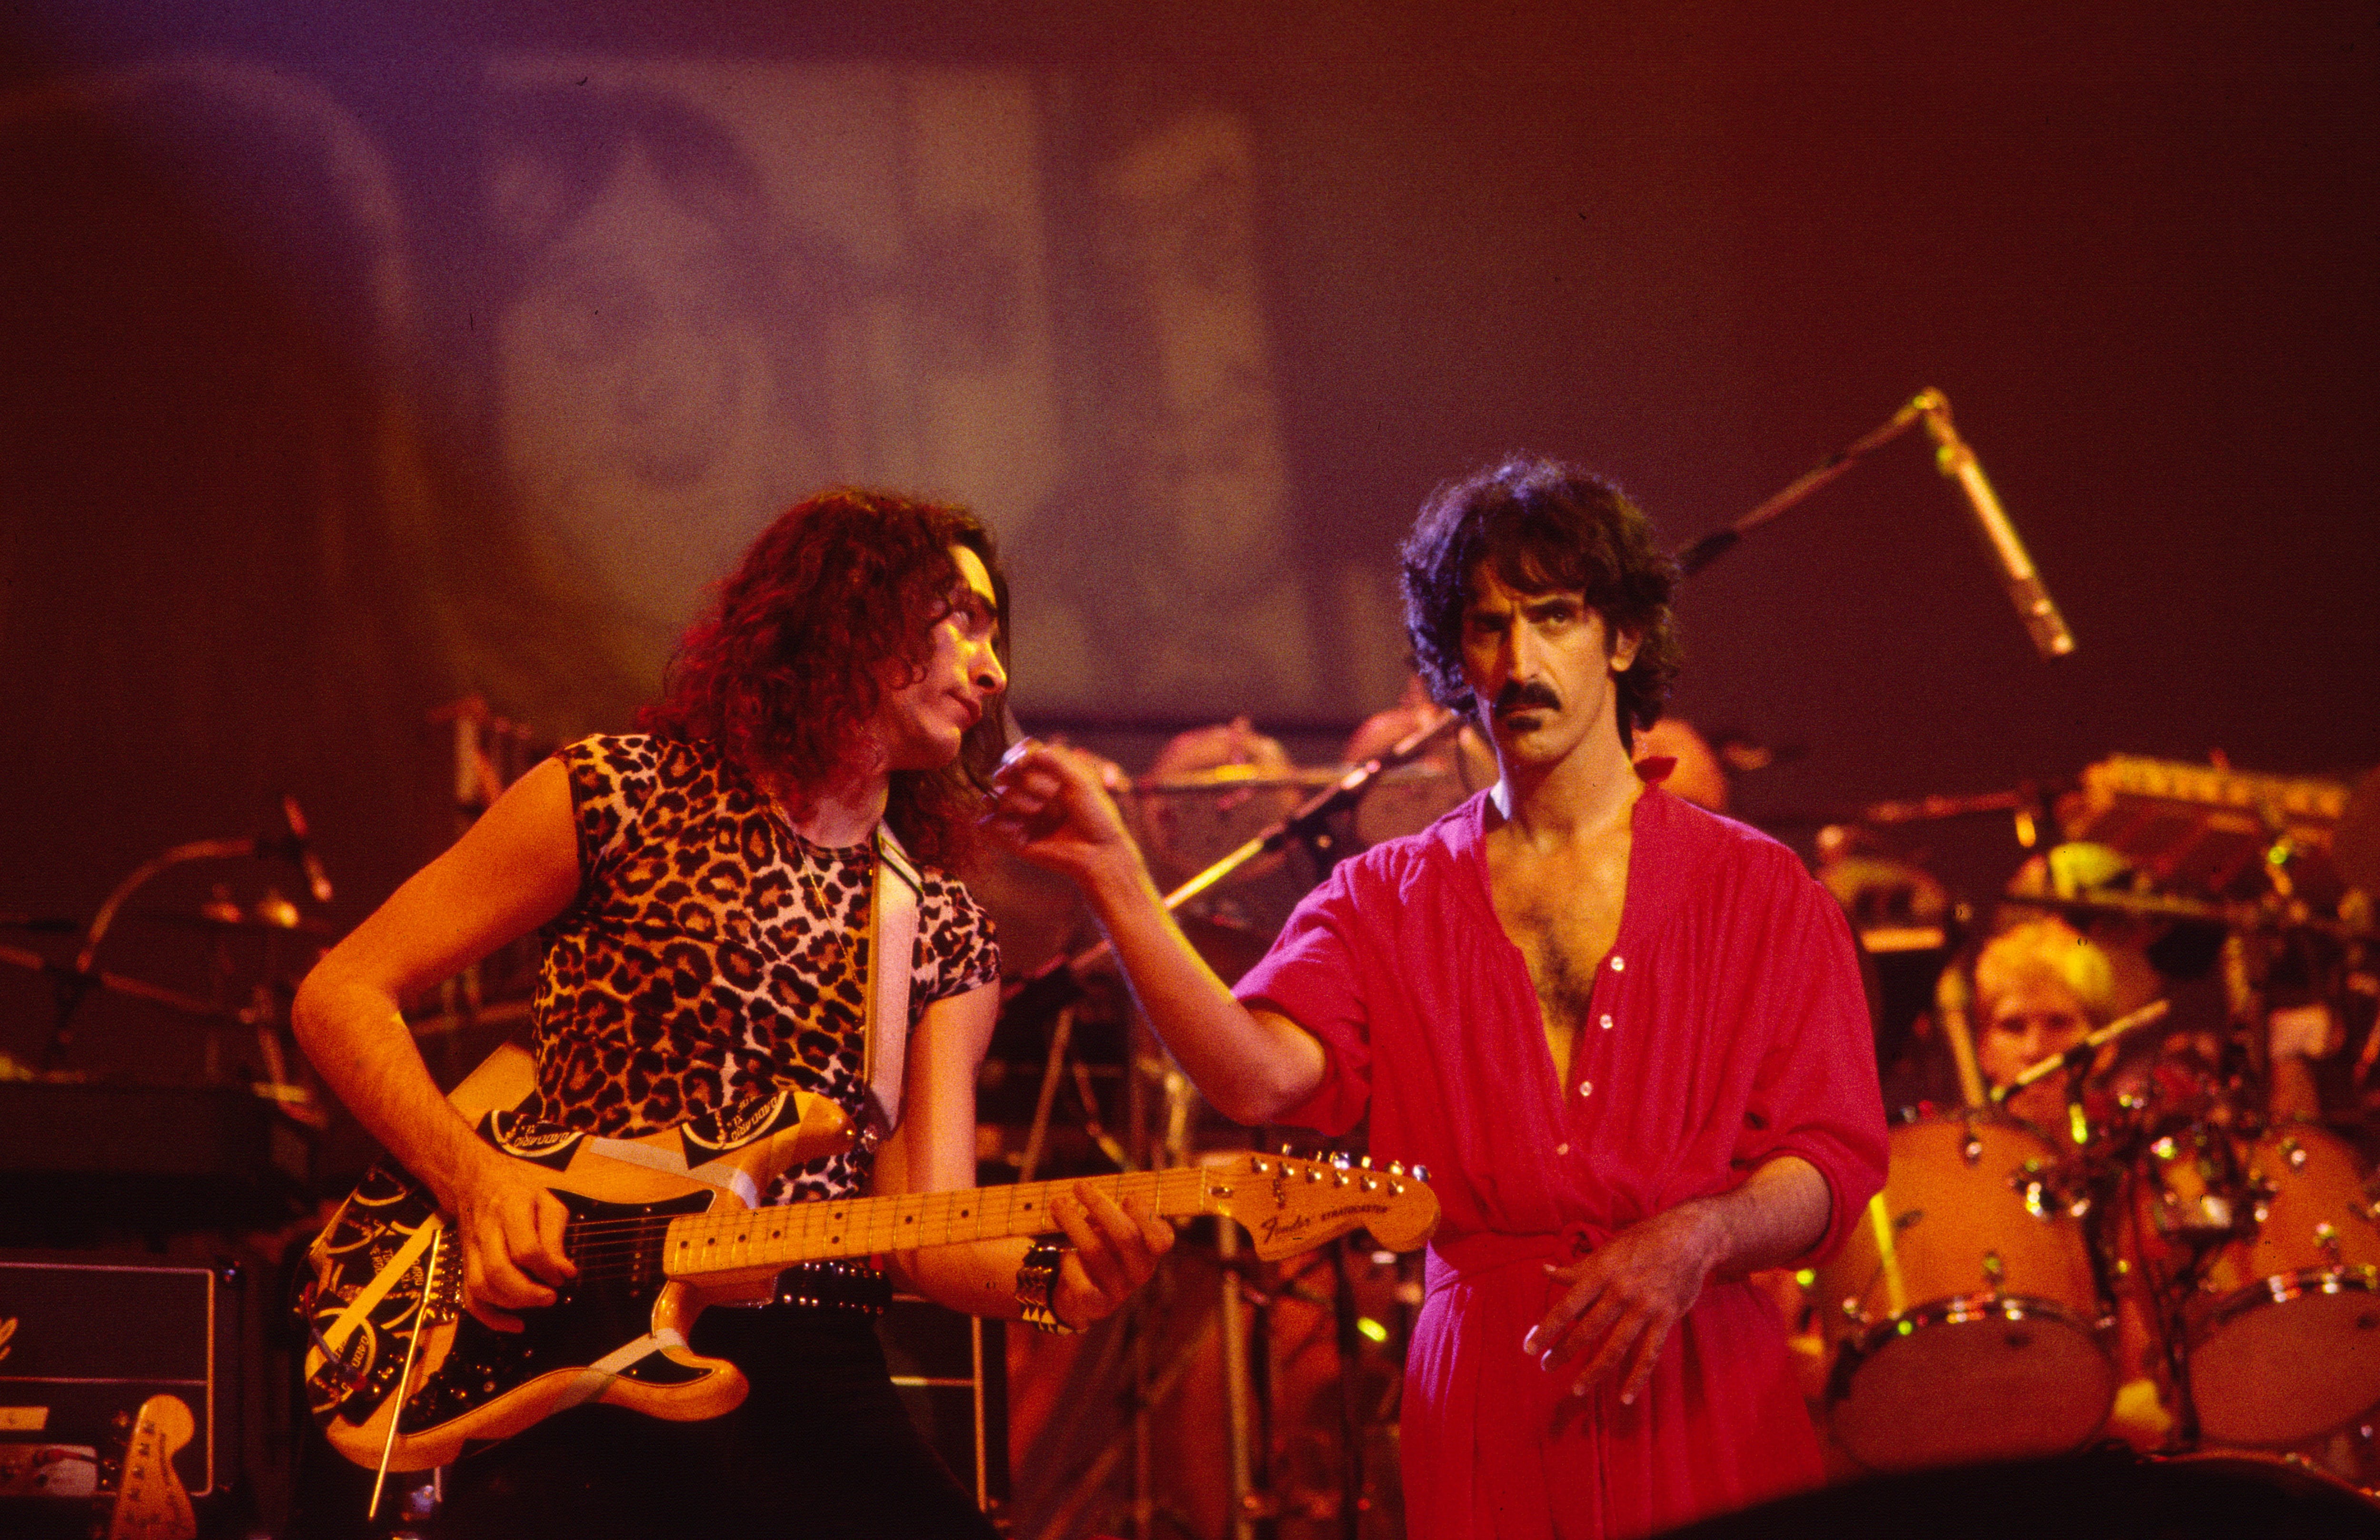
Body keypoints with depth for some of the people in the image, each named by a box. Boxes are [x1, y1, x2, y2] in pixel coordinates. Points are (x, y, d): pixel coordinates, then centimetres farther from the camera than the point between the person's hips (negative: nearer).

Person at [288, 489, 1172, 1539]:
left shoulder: (945, 933, 15)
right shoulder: (623, 796, 5)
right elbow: (341, 993, 5)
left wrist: (1049, 1278, -14)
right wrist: (473, 1179, -8)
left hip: (804, 1375, 3)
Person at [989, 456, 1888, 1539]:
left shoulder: (1758, 892, 5)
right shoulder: (1388, 902, 7)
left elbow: (1834, 1166, -1)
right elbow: (1255, 1073, -12)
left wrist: (1697, 1237, -21)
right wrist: (1111, 876, -22)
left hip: (1706, 1408, -1)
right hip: (1485, 1414, 1)